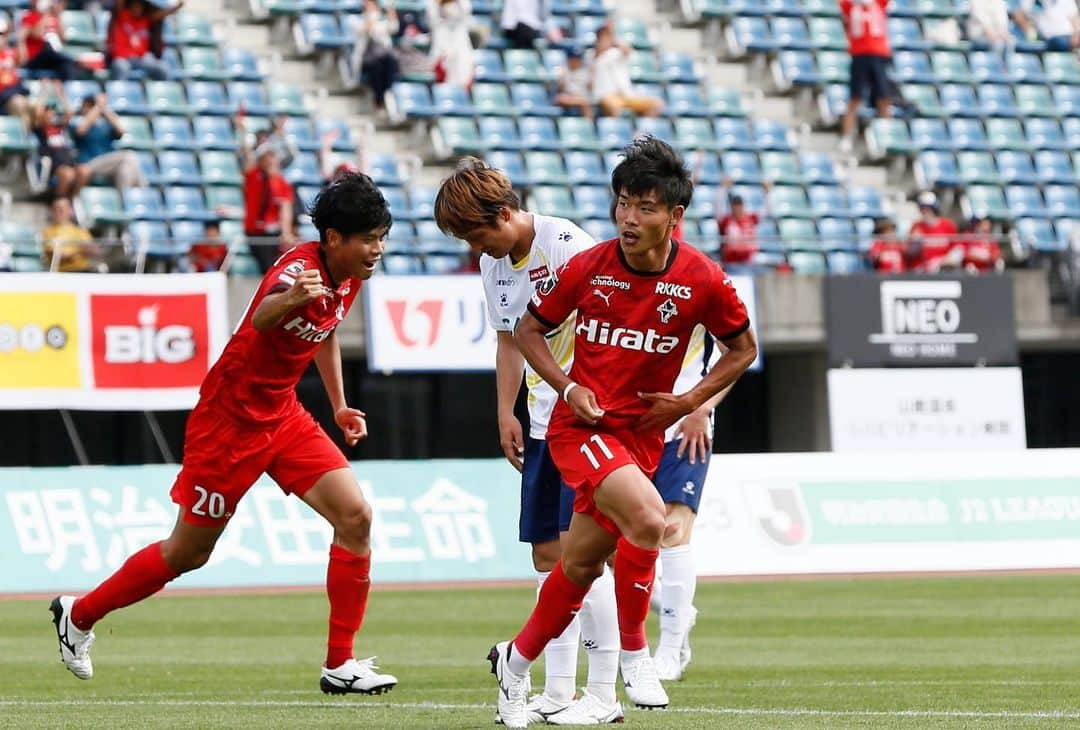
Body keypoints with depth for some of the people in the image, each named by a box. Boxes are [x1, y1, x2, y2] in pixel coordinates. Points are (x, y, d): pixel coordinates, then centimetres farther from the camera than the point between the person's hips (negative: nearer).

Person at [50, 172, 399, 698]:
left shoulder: (349, 276, -1)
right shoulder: (300, 268, -28)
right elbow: (261, 317, -52)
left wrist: (339, 406, 19)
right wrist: (289, 299, -74)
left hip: (282, 415, 8)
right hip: (230, 419, -8)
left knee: (355, 517, -9)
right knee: (189, 551, 4)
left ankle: (340, 665, -3)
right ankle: (78, 615, 27)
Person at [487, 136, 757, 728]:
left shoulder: (702, 281, -8)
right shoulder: (588, 267, -9)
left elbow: (742, 348, 8)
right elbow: (528, 330, 5)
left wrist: (687, 403, -2)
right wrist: (568, 387, -9)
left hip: (642, 433, 3)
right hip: (581, 427, -3)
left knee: (581, 565, 8)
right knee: (647, 517, -27)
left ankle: (515, 662, 32)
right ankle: (633, 652, -9)